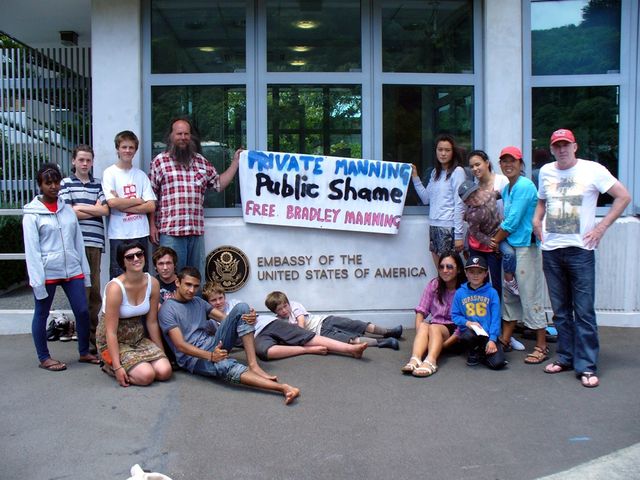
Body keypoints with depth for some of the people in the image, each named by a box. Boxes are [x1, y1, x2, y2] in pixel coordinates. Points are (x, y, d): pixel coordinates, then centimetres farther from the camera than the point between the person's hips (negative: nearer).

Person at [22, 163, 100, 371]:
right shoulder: (32, 214, -4)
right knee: (41, 314, 9)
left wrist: (85, 270, 9)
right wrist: (37, 280, -13)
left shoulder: (67, 209, 9)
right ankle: (44, 358, 22)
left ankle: (84, 352, 20)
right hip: (47, 272, -4)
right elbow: (31, 250, -8)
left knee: (82, 311, 4)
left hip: (72, 270, 4)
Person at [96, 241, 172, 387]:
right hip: (114, 342, -5)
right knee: (146, 376, -23)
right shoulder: (115, 287, -23)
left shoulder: (152, 283, -7)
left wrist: (161, 352, 6)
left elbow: (152, 322, 2)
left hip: (138, 338, 5)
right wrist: (117, 367, -25)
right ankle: (110, 367, 4)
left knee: (165, 372, -14)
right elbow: (111, 331, -22)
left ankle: (132, 365, 12)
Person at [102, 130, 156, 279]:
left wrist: (123, 205, -9)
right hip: (118, 234, -3)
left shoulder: (141, 175, 9)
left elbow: (151, 206, 0)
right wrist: (138, 200, -3)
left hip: (140, 233, 3)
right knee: (118, 277, 1)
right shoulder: (110, 173, 1)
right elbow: (112, 202, -13)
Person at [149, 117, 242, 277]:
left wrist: (235, 161, 17)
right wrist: (152, 225, -3)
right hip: (170, 231, -4)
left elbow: (219, 184, 21)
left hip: (197, 231, 4)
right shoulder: (160, 161, 3)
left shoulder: (201, 161, 15)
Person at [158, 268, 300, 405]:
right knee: (226, 365, -40)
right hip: (193, 356, -7)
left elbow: (225, 318, 9)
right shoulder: (168, 309, -6)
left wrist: (249, 318, -14)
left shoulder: (198, 301, 16)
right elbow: (181, 345, -16)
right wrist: (210, 356, -31)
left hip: (214, 344, 7)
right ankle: (282, 387, -53)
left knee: (241, 308, -12)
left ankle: (253, 365, -24)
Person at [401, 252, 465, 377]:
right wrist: (420, 334, -16)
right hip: (435, 329, 3)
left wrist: (446, 342, -21)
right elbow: (421, 311, 1)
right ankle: (415, 360, -53)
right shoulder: (434, 285, 6)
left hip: (455, 332, -3)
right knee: (423, 326, -29)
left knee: (434, 327, -33)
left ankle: (430, 362, -59)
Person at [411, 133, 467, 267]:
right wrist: (415, 177, 12)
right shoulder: (435, 172, 17)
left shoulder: (457, 171, -4)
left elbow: (459, 204, -9)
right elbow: (426, 198, 15)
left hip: (448, 226, -6)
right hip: (434, 226, 6)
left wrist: (459, 235, -13)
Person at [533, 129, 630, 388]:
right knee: (560, 310, 12)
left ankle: (587, 366, 1)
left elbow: (623, 196, -3)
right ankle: (565, 357, 22)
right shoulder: (546, 171, 12)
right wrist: (537, 219, 11)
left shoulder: (592, 170, -4)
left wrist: (601, 227, -7)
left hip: (580, 250, -5)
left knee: (584, 311, -5)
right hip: (551, 250, 5)